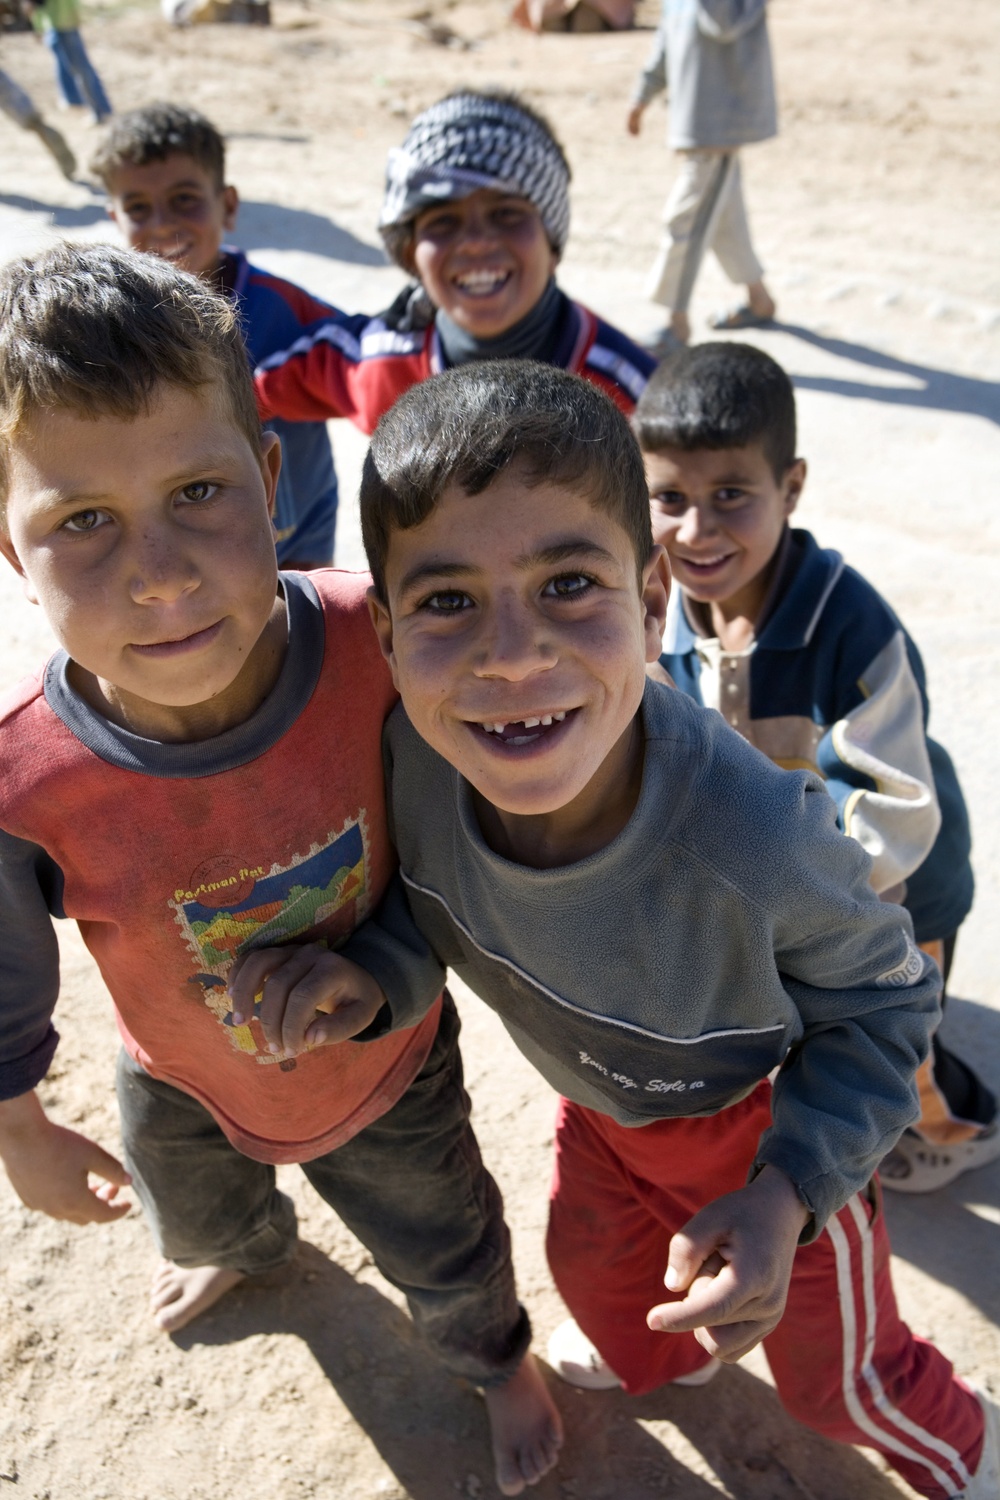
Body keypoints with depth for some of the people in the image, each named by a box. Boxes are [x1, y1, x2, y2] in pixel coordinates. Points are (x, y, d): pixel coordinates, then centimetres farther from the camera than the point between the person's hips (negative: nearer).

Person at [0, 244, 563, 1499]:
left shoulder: (379, 644, -38)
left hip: (389, 1063, -1)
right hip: (188, 1089, 2)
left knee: (448, 1254, 27)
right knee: (198, 1214, 37)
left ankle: (497, 1360, 64)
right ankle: (250, 1246, 76)